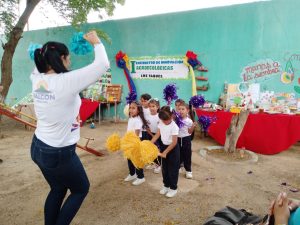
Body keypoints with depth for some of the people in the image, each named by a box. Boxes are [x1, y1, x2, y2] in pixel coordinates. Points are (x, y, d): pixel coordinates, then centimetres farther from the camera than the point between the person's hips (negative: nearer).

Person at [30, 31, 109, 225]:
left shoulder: (37, 80, -4)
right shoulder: (67, 81, -24)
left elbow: (40, 65, 22)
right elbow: (103, 64, -18)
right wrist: (96, 43, -3)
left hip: (39, 147, 8)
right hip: (60, 152, -8)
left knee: (58, 189, 27)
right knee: (81, 189, 18)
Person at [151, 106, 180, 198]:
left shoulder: (174, 127, -24)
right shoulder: (161, 123, -4)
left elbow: (174, 142, -23)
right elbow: (157, 135, 1)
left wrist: (165, 152, -23)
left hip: (173, 149, -7)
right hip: (164, 146, 7)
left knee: (172, 169, 5)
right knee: (164, 168, 17)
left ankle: (173, 188, 21)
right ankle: (166, 185, 34)